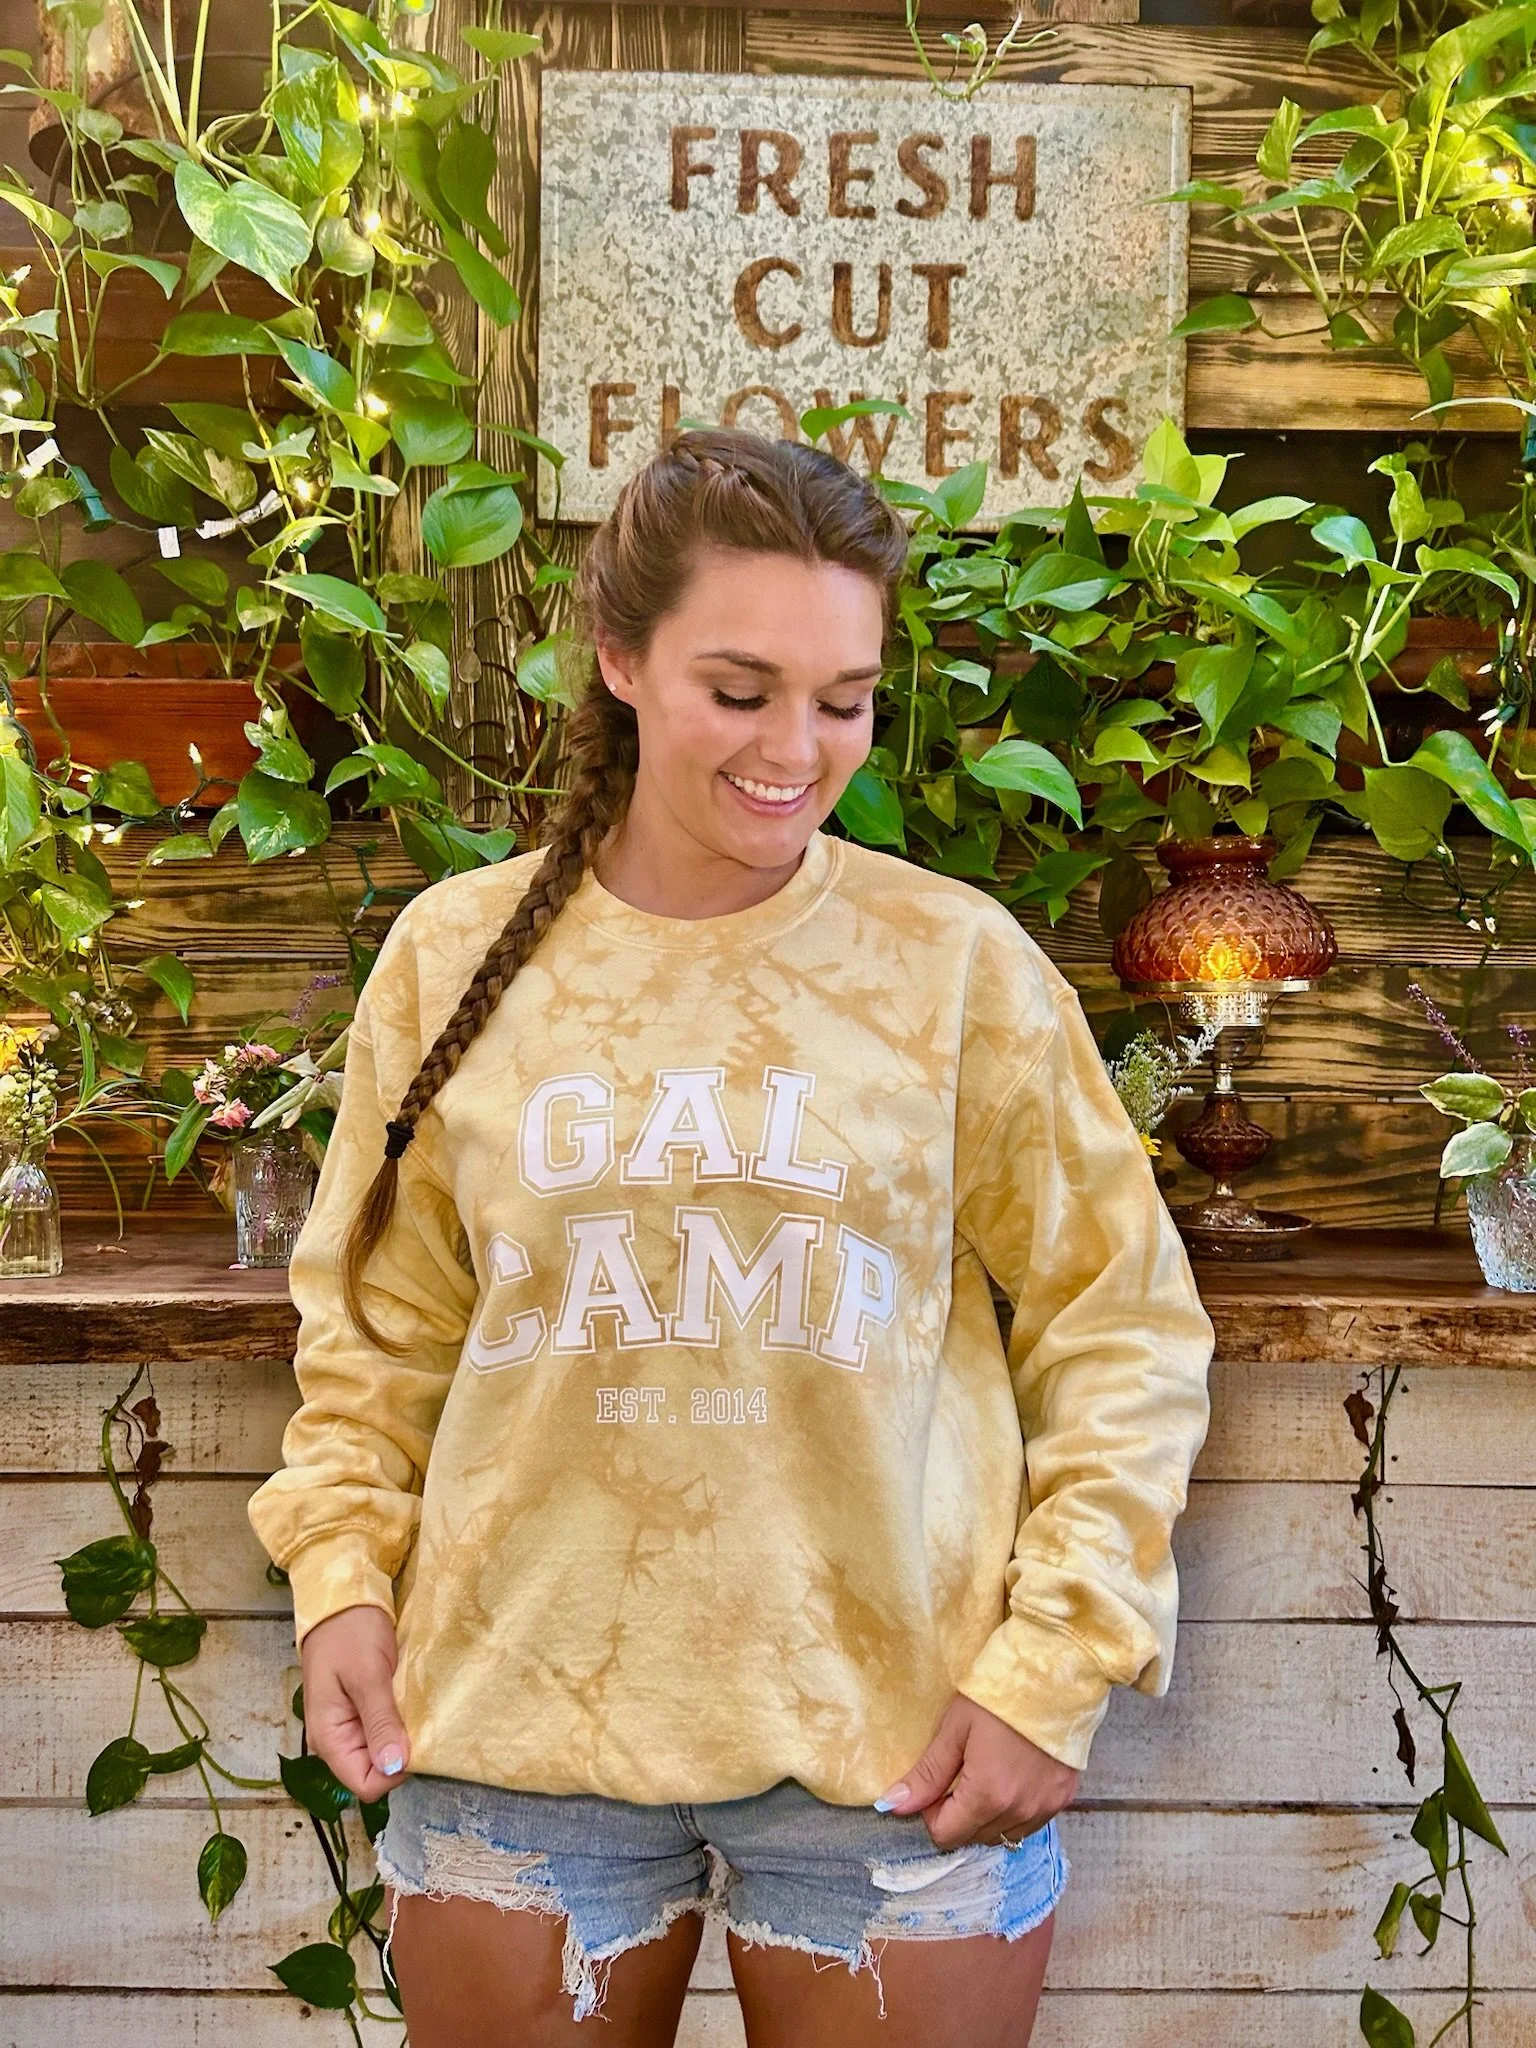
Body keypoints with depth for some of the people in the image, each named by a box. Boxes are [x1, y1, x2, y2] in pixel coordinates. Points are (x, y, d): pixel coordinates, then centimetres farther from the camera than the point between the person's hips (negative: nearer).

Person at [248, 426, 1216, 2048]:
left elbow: (1124, 1328, 0)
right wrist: (344, 1575, -2)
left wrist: (1055, 1666, -6)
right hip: (520, 1728, 2)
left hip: (898, 1742, -1)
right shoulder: (456, 953, 1)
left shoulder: (958, 962, -4)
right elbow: (380, 1324, 11)